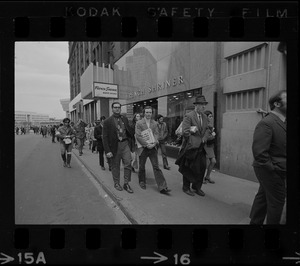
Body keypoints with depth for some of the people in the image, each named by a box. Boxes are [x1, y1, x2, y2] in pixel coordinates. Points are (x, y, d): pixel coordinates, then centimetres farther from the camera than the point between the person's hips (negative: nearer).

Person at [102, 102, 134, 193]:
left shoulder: (125, 119, 8)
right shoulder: (107, 121, -4)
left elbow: (129, 131, 16)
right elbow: (105, 137, -6)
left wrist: (131, 140, 3)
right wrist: (107, 151, -12)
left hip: (125, 143, 3)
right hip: (115, 145, -3)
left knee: (128, 163, -1)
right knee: (115, 166, 11)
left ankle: (126, 184, 15)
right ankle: (116, 183, 31)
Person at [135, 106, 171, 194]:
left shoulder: (155, 123, 8)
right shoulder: (139, 123, -2)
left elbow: (156, 134, 3)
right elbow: (138, 136, -8)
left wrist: (154, 143, -14)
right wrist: (147, 144, -16)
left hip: (153, 147, 2)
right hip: (143, 148, -2)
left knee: (156, 167, -2)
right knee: (142, 166, 11)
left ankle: (162, 187, -3)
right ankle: (142, 182, 34)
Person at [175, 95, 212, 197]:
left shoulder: (205, 117, 10)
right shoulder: (188, 116, -13)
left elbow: (206, 130, 14)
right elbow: (185, 132, -18)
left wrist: (204, 139, -3)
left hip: (201, 147, 7)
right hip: (190, 147, -6)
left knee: (202, 167, 8)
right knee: (188, 168, 6)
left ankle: (197, 187, 27)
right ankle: (186, 188, 24)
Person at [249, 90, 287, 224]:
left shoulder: (282, 122, 7)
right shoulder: (266, 123, -20)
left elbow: (282, 148, 11)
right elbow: (259, 151, -24)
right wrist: (272, 168, -17)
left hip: (277, 170, 9)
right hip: (271, 171, -8)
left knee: (262, 197, 19)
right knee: (277, 201, 6)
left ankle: (255, 222, 36)